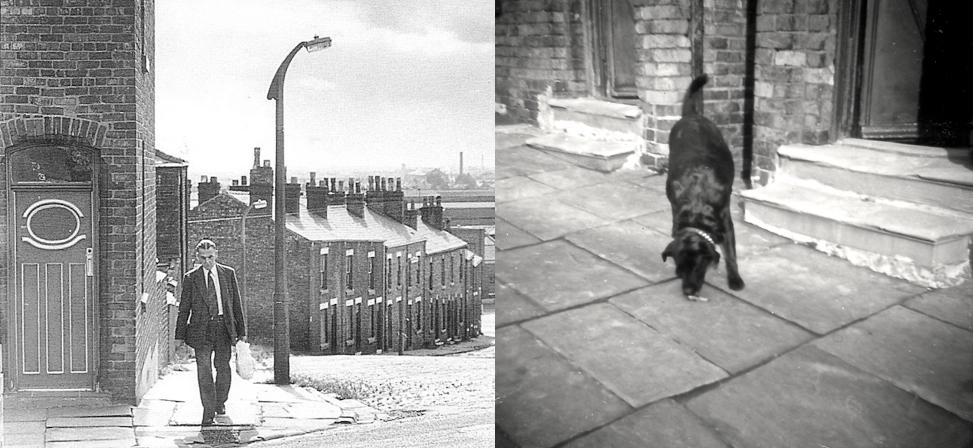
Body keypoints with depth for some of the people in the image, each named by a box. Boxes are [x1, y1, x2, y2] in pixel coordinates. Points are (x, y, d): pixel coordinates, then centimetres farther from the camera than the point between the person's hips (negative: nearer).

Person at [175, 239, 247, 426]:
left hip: (224, 327, 1)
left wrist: (242, 331, 6)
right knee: (204, 369, -7)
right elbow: (184, 309, 5)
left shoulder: (229, 274, 6)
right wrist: (180, 336, 1)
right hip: (201, 329, -1)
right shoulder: (190, 278, 3)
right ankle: (208, 410, -4)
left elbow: (237, 303, 9)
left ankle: (220, 402, 30)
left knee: (222, 367, 8)